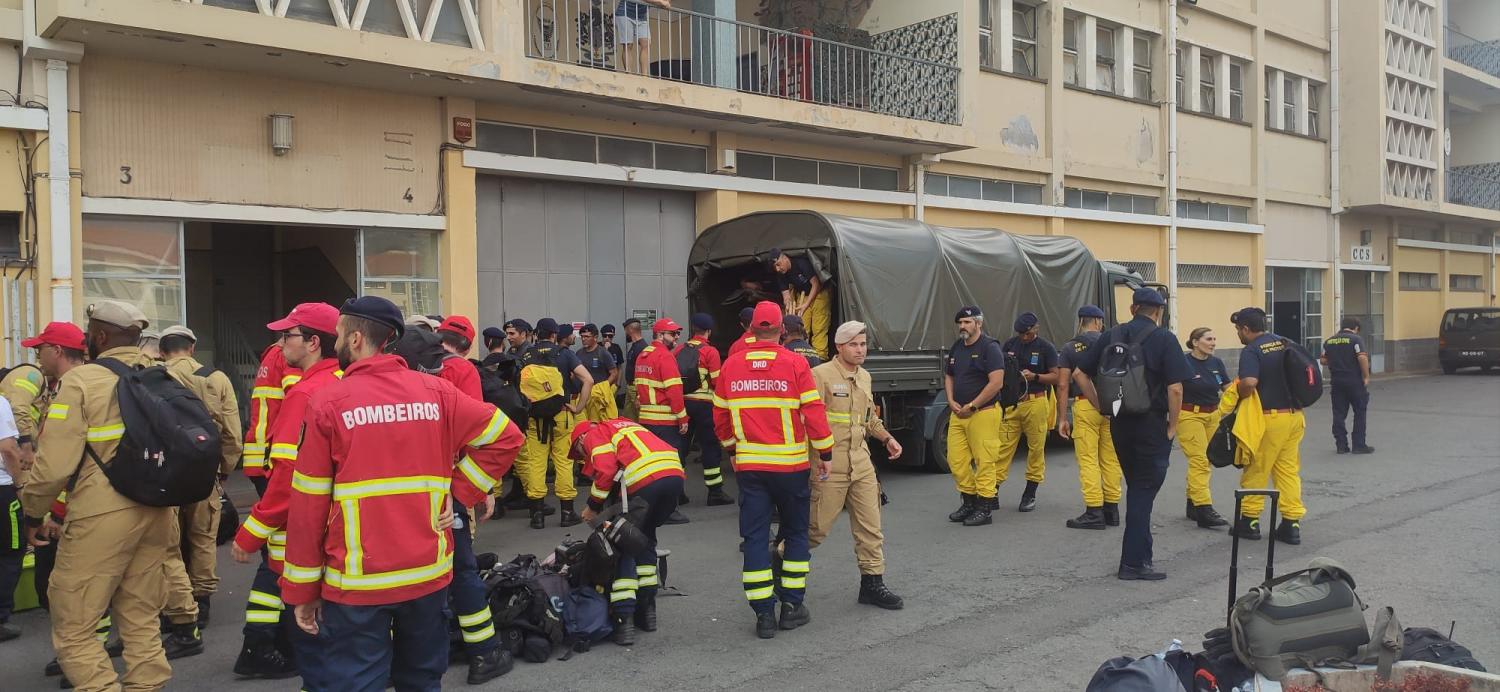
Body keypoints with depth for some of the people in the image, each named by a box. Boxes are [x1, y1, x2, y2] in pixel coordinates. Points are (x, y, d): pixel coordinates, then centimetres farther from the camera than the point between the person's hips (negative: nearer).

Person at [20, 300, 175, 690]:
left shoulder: (81, 380, -9)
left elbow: (55, 462, -12)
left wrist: (32, 512, 2)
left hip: (102, 516, -6)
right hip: (155, 511, 6)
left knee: (74, 626, 5)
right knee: (141, 617, 16)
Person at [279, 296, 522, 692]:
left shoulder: (328, 402, -8)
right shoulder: (435, 392, 1)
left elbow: (309, 505, -6)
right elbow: (504, 436, 0)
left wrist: (302, 590, 2)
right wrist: (459, 492, 2)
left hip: (357, 581, -3)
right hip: (428, 573, 4)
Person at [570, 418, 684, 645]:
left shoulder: (595, 435, 15)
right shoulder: (624, 425, 37)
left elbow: (605, 471, -3)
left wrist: (593, 506, 10)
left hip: (645, 481, -7)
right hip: (675, 474, 7)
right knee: (645, 539, 24)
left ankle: (624, 618, -1)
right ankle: (647, 608, 23)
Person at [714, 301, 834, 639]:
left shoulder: (731, 365, 0)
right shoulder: (795, 364, -9)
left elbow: (720, 416, 8)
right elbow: (814, 412, -9)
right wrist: (825, 453, 2)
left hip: (749, 466, 2)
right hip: (791, 465, -2)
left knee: (755, 537, 7)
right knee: (795, 533, 14)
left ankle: (764, 613, 6)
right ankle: (791, 606, 17)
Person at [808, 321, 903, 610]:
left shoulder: (865, 377, 14)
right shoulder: (821, 375, -11)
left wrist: (887, 438, 15)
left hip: (861, 462, 7)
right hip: (830, 464, -7)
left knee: (870, 526, 6)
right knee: (817, 527, 1)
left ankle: (872, 583, 16)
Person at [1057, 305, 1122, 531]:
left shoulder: (1069, 347, 2)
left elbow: (1063, 385, -2)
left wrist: (1062, 418, 1)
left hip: (1084, 405, -3)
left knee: (1088, 460, -1)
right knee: (1111, 459, 10)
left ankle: (1094, 512, -4)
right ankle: (1111, 509, 16)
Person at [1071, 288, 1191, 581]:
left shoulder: (1111, 336, 6)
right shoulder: (1164, 339, -7)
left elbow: (1079, 373, 6)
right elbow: (1175, 388, -15)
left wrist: (1102, 407, 9)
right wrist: (1172, 426, -4)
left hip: (1119, 424, 5)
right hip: (1151, 425, -5)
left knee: (1137, 488, 18)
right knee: (1144, 491, 2)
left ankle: (1142, 554, 25)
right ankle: (1133, 562, 3)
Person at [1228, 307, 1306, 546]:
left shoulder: (1251, 351, -13)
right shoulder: (1286, 344, 11)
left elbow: (1249, 382, -29)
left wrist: (1238, 396, -9)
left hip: (1270, 418, -7)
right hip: (1294, 415, 7)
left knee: (1256, 470, 5)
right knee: (1289, 470, 10)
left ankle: (1249, 520, 14)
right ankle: (1292, 524, 9)